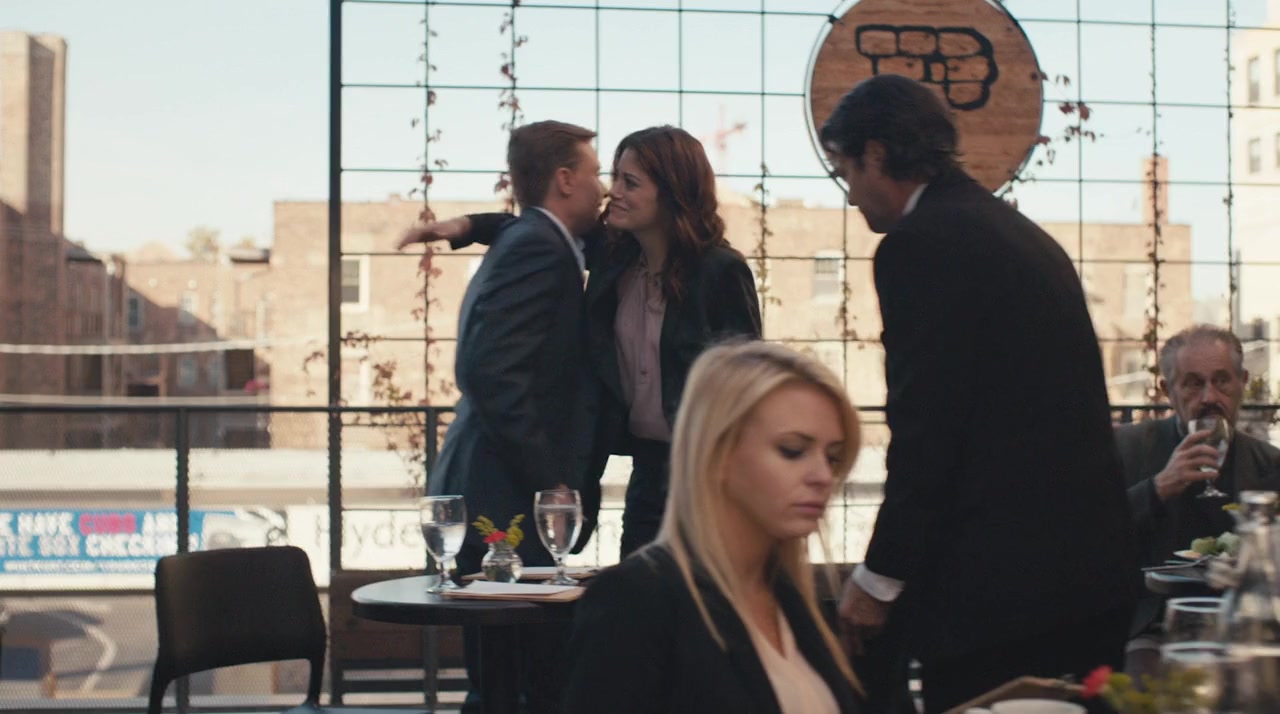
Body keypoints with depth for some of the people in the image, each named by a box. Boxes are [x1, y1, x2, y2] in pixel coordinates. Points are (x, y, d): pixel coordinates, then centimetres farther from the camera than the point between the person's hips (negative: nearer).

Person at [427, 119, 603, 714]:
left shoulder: (525, 242, 18)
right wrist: (550, 483, -18)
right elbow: (490, 373, -22)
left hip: (505, 498, 10)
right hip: (505, 504, -10)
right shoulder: (539, 247, -12)